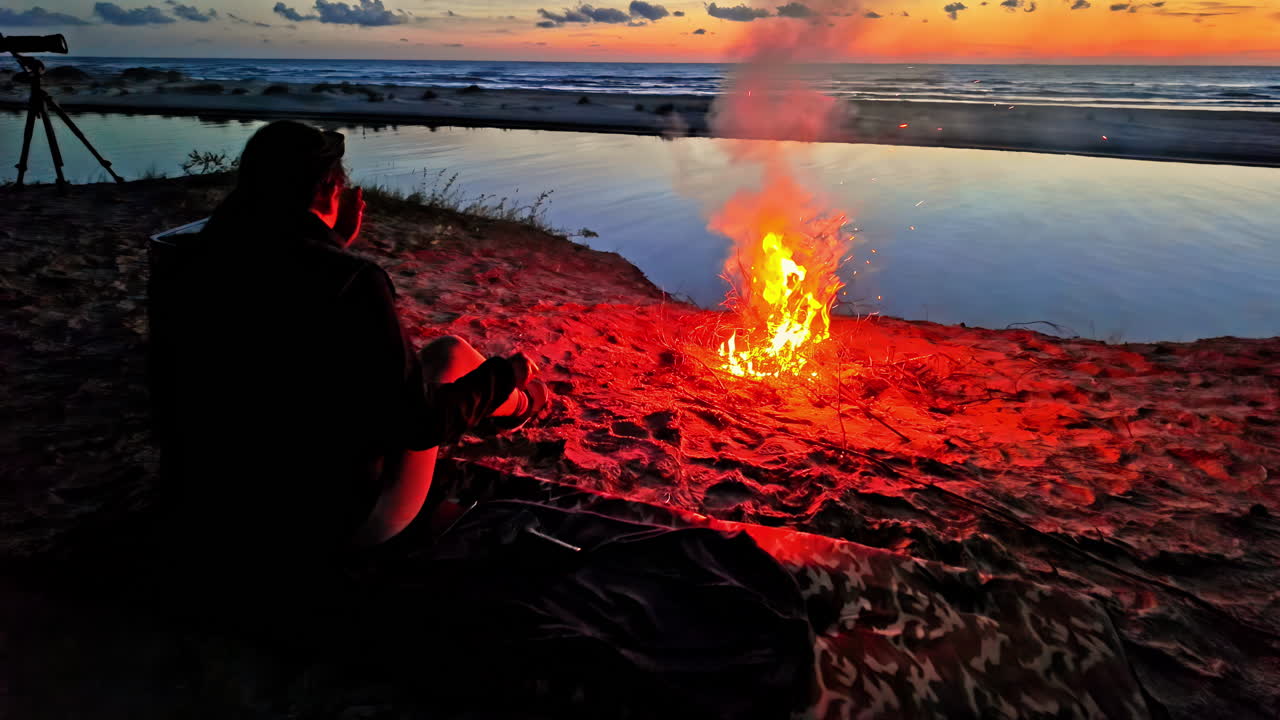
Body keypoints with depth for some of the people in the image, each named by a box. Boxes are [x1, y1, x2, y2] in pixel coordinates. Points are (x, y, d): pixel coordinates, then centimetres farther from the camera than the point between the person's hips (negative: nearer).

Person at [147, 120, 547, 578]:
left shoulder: (177, 268, -6)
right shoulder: (352, 283, -24)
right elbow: (419, 424, -14)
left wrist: (333, 248, 14)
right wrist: (506, 375, 1)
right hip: (332, 528, -6)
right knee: (449, 352, 8)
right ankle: (517, 404, 40)